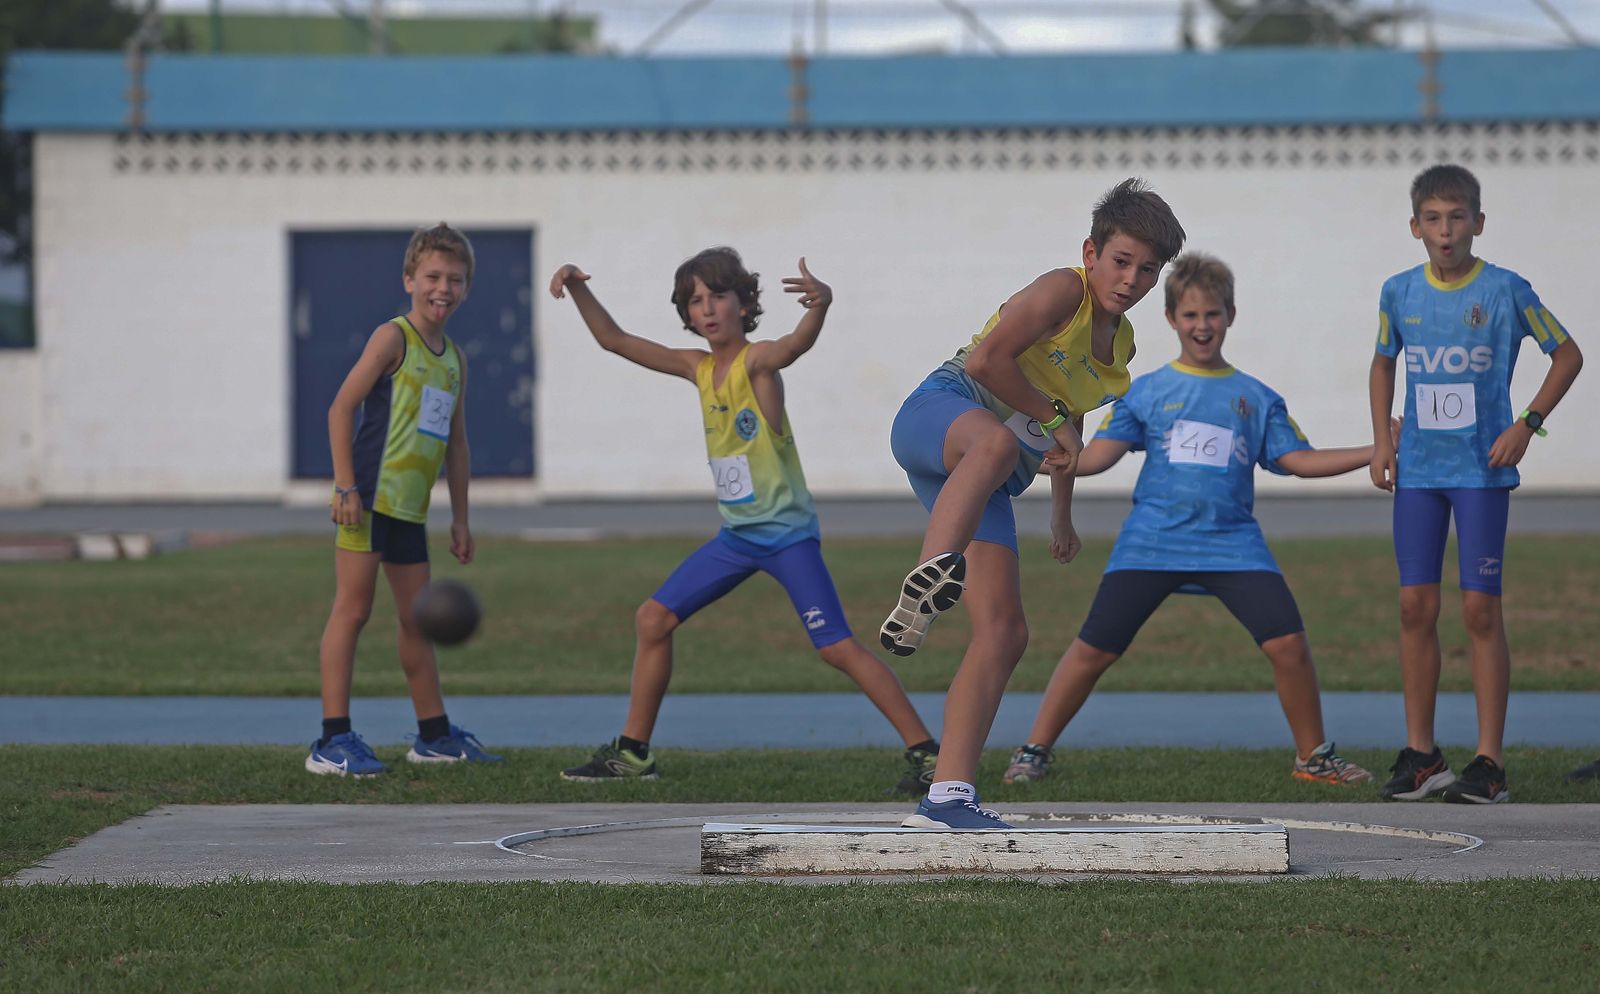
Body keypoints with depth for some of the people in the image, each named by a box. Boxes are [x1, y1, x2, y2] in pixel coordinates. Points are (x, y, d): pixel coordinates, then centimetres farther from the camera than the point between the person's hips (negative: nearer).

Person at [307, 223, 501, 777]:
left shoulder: (453, 359, 15)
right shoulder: (393, 338, -7)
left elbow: (455, 441, 22)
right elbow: (341, 407, -12)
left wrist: (460, 518, 21)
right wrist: (345, 486, -17)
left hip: (409, 508, 8)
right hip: (369, 497, -8)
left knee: (417, 618, 14)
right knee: (353, 609, -8)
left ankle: (434, 734, 24)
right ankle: (333, 740, -9)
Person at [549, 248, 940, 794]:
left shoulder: (758, 361, -15)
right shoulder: (698, 368, 6)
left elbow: (798, 343, -39)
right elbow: (614, 339, 11)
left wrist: (820, 304, -61)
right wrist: (578, 289, -4)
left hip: (788, 533, -8)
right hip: (736, 535, 8)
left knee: (838, 647, -15)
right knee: (653, 619, 9)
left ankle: (925, 751, -12)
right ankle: (633, 752, 21)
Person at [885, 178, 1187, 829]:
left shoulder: (1120, 346, 21)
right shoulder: (1063, 293, -5)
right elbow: (986, 359, -17)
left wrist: (1062, 512, 44)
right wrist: (1053, 422, -6)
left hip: (986, 487, 8)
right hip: (940, 411, -8)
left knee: (1005, 632, -6)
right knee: (996, 440, -46)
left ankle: (948, 796, -7)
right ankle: (927, 580, -71)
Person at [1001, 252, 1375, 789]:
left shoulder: (1257, 398, 12)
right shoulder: (1146, 392, 8)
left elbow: (1300, 459, 8)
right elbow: (1095, 457, 3)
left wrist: (1377, 453, 0)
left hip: (1232, 541, 1)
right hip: (1151, 542, -1)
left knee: (1288, 644, -13)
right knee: (1093, 648, -6)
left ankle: (1313, 756, 6)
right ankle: (1034, 750, 9)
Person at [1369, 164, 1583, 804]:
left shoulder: (1505, 291, -7)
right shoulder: (1399, 293, 4)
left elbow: (1567, 355, 2)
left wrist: (1527, 423, -7)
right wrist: (1381, 439, 11)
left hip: (1482, 469, -4)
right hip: (1417, 470, 4)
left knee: (1480, 608, -6)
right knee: (1416, 606, 2)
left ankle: (1490, 762, -2)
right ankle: (1420, 756, 11)